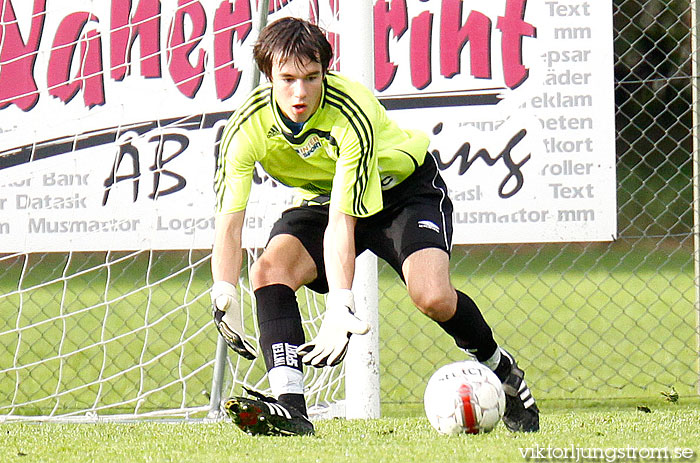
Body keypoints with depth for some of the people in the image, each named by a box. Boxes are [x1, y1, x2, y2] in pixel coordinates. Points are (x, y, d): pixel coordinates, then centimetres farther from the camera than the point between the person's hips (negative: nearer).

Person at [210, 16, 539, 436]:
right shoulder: (247, 128, -24)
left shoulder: (352, 113, -36)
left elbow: (342, 221, -39)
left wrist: (340, 307, -45)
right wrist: (224, 299, -39)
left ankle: (499, 367, 6)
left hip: (403, 186, -4)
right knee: (269, 270, -24)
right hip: (320, 196, 4)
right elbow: (229, 219, -24)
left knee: (433, 297, -25)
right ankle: (290, 408, -28)